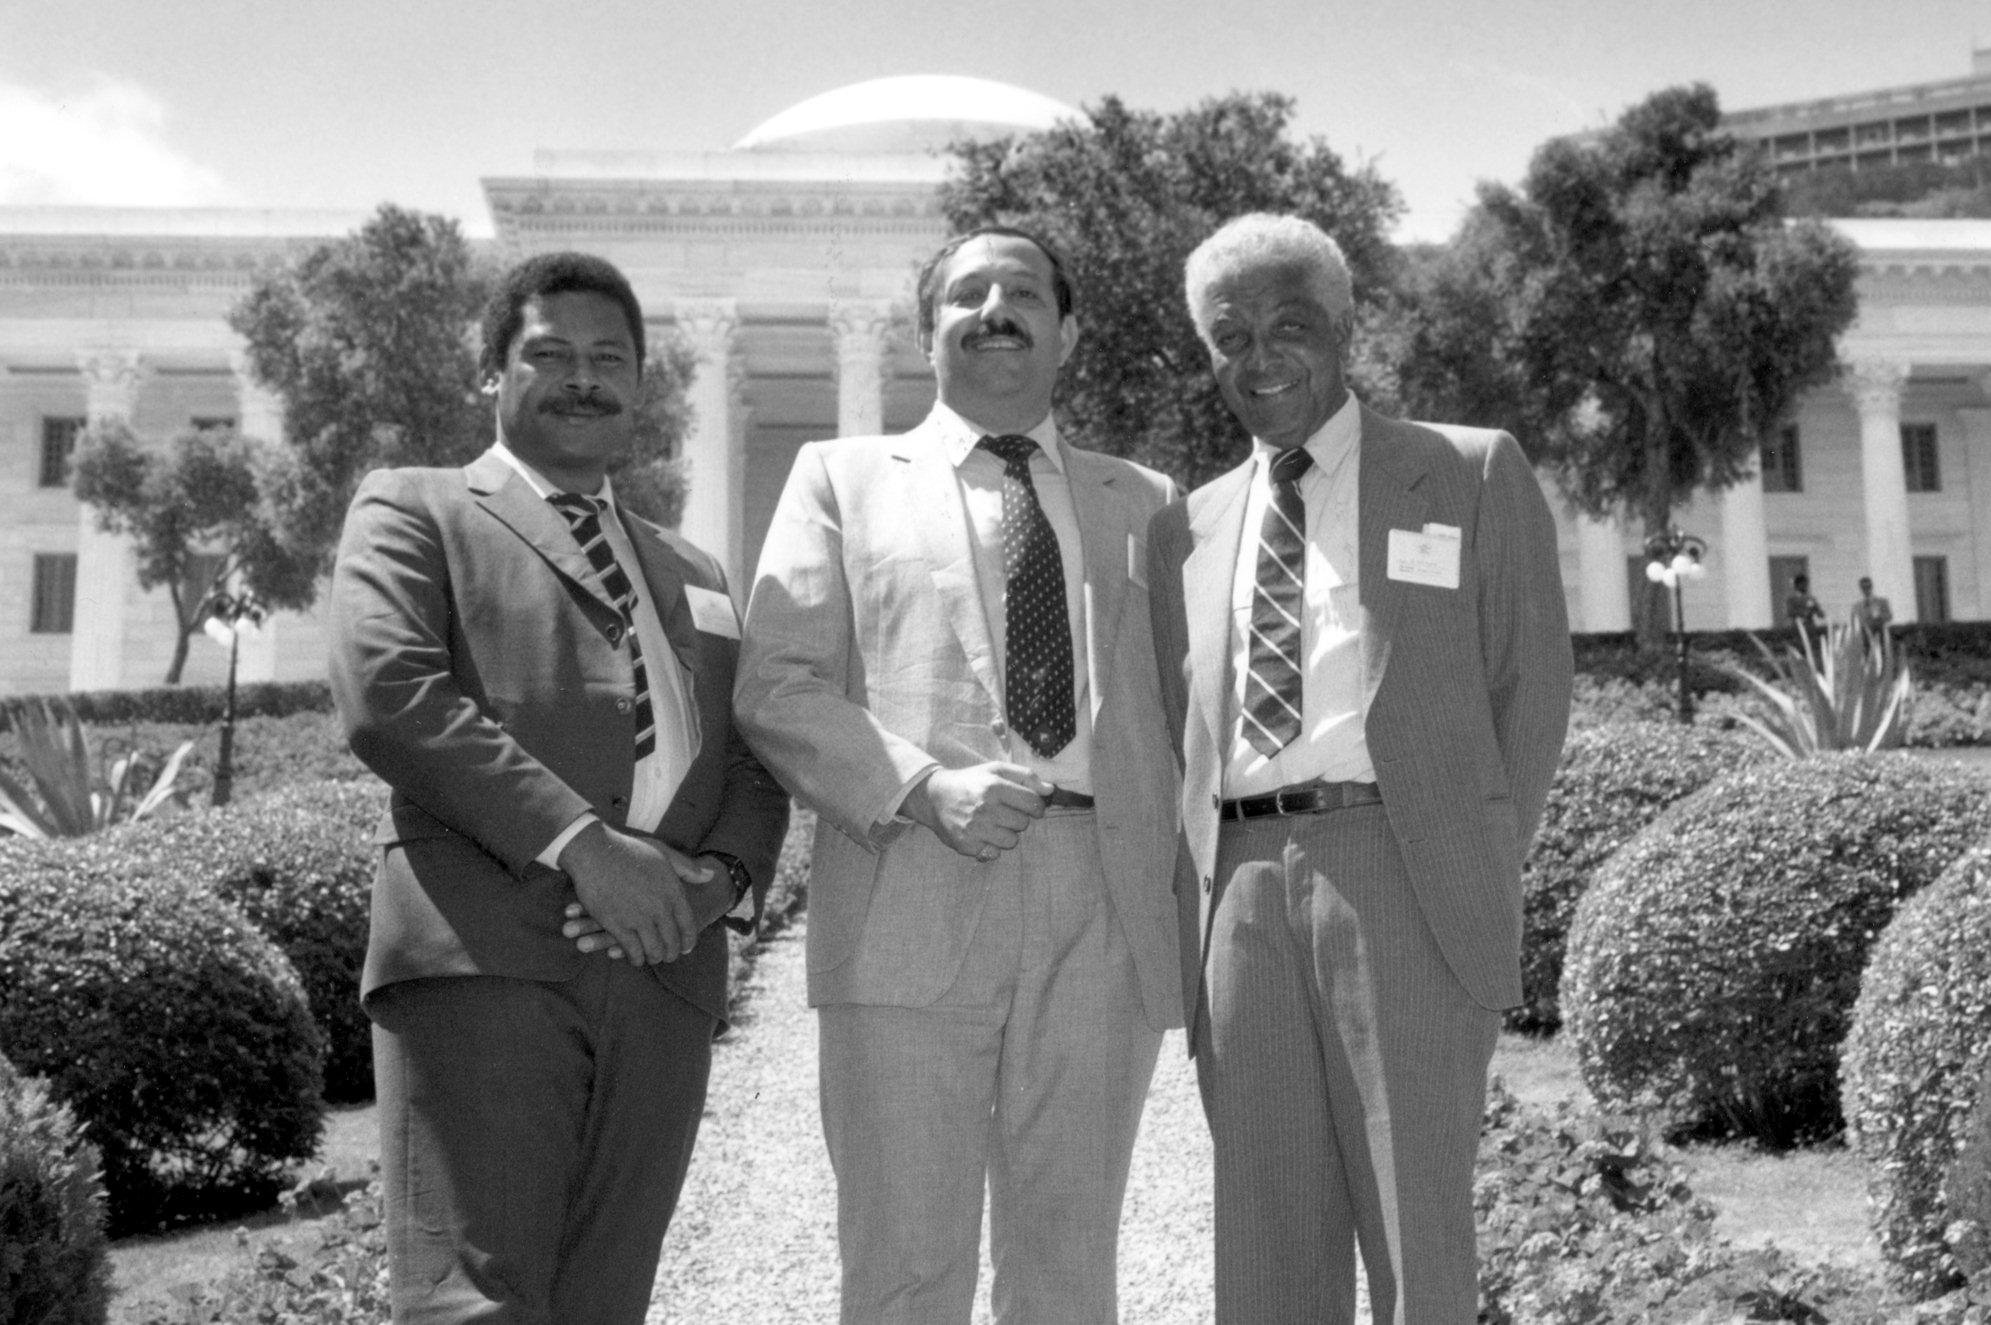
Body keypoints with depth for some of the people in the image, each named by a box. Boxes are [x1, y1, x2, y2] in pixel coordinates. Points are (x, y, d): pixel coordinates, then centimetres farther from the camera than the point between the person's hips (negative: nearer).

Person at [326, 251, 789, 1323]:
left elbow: (757, 758, 19)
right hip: (481, 959, -4)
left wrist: (723, 873, -3)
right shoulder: (413, 511, 13)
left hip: (662, 974, 5)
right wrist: (580, 842, -13)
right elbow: (388, 696, -5)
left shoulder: (692, 575, 29)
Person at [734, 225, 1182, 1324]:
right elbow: (774, 687, 2)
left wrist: (1186, 906, 2)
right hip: (911, 900, -2)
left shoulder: (1142, 502, 20)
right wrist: (921, 789, -13)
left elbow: (1180, 705, 17)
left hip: (1106, 913, 2)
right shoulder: (842, 477, 13)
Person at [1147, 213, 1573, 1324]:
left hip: (1402, 877, -3)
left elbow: (1533, 684, 6)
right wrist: (1194, 913, 5)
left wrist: (1481, 874, 0)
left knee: (1418, 1235, 0)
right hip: (1237, 891, 3)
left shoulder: (1475, 474, 9)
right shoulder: (1188, 528, 17)